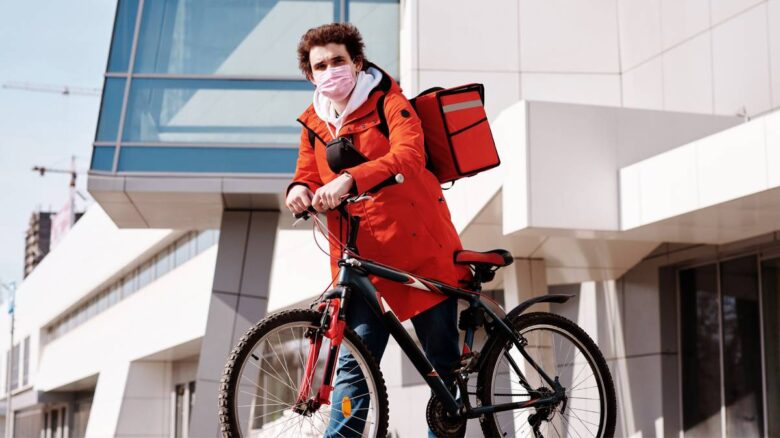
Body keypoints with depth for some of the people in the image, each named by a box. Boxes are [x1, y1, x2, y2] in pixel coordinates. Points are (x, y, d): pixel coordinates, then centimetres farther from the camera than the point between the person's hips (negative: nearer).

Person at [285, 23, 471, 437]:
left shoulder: (389, 102, -3)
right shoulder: (314, 123, 13)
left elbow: (409, 156, -21)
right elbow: (308, 174, 13)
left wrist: (349, 179, -36)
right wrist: (299, 190, -13)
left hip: (420, 248, -3)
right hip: (361, 258, 3)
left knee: (442, 361, 5)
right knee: (354, 363, -6)